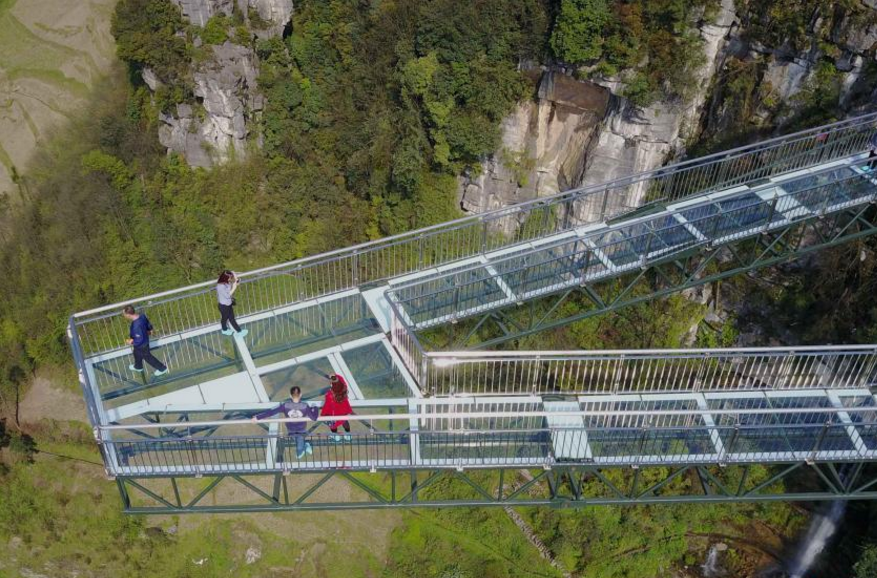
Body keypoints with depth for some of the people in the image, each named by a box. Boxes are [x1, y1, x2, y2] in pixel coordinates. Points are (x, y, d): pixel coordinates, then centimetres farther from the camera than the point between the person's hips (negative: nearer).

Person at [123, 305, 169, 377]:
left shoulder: (136, 326, -44)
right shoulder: (141, 315, -20)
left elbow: (139, 340, -34)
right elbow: (148, 324, -1)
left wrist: (131, 342, -17)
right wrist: (149, 330, 20)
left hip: (142, 345, -8)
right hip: (145, 340, 8)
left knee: (147, 357, 19)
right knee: (137, 354, 33)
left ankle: (162, 368, 38)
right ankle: (138, 367, 61)